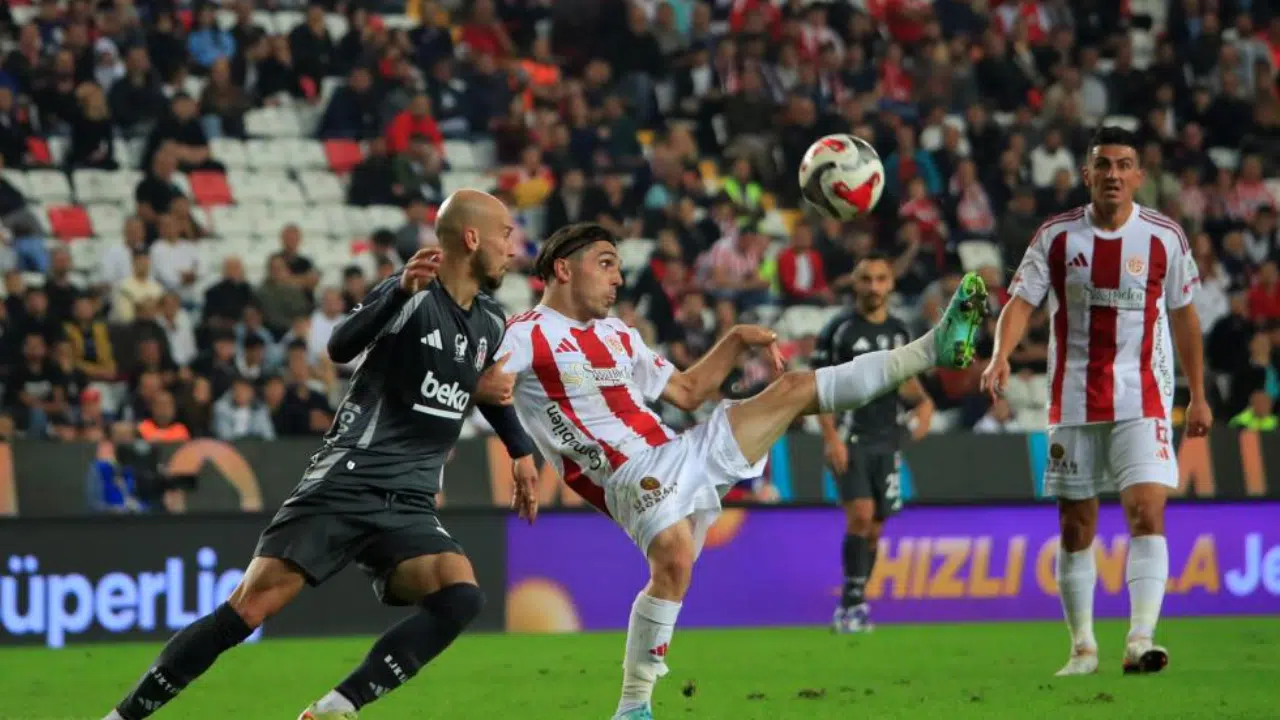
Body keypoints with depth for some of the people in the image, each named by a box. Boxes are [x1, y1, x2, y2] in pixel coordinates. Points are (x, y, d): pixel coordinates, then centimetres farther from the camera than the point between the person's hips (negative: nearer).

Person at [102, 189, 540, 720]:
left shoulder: (490, 323, 13)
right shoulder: (412, 294, -8)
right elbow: (340, 348, -27)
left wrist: (521, 450, 31)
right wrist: (402, 292, -40)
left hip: (409, 506, 6)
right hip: (345, 486, -6)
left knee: (461, 597, -23)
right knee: (249, 607, -14)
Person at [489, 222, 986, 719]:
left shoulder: (618, 336, 23)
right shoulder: (526, 336, -3)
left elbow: (686, 392, 30)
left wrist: (736, 341, 18)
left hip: (684, 452, 7)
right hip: (630, 476, -7)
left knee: (794, 388, 6)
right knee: (675, 559, -35)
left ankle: (935, 348, 11)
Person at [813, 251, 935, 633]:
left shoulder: (899, 330, 10)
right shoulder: (839, 329, -5)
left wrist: (922, 400, 0)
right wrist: (830, 437, -15)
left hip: (886, 441, 5)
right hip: (850, 439, -5)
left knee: (874, 529, 6)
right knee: (860, 515, -19)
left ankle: (852, 608, 16)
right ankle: (852, 602, -13)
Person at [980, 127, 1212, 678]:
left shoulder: (1164, 238, 0)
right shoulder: (1056, 236, -1)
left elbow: (1184, 316, 10)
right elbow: (1021, 301, -6)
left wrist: (1198, 396, 12)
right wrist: (1000, 357, -25)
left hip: (1142, 400, -1)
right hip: (1073, 401, 1)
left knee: (1147, 512, -17)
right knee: (1076, 526, 6)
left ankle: (1140, 640, -24)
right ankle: (1082, 647, 17)